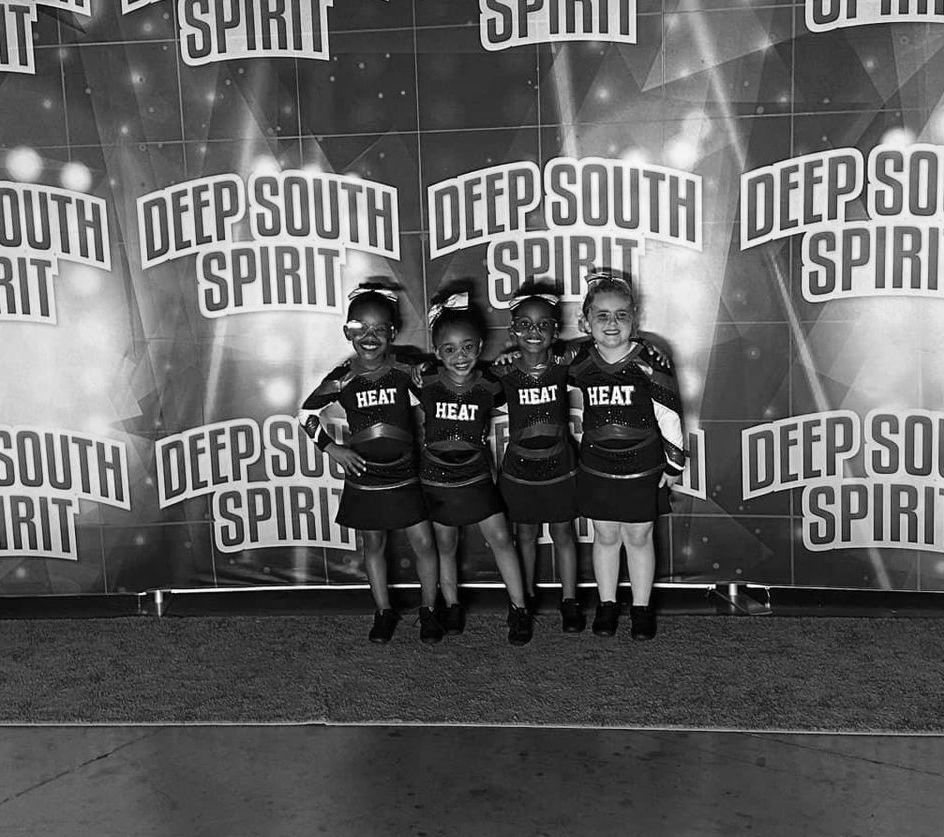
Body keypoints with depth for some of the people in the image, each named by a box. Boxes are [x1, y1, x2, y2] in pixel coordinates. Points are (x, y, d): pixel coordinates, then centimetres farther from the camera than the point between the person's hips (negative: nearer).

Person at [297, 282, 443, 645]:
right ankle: (384, 611, 31)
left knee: (423, 543, 1)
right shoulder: (342, 378, -9)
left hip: (404, 475, 0)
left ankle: (428, 610, 21)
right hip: (363, 476, 0)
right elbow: (306, 414, 4)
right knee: (373, 545, 14)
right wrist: (332, 448, -4)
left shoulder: (405, 371, -7)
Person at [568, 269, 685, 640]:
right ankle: (607, 604, 30)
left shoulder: (649, 362, -14)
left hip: (643, 470, -2)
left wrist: (674, 464, -4)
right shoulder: (580, 363, -7)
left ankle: (641, 608, 26)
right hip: (596, 468, 2)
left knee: (639, 538, 10)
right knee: (605, 537, 14)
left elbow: (669, 415, -8)